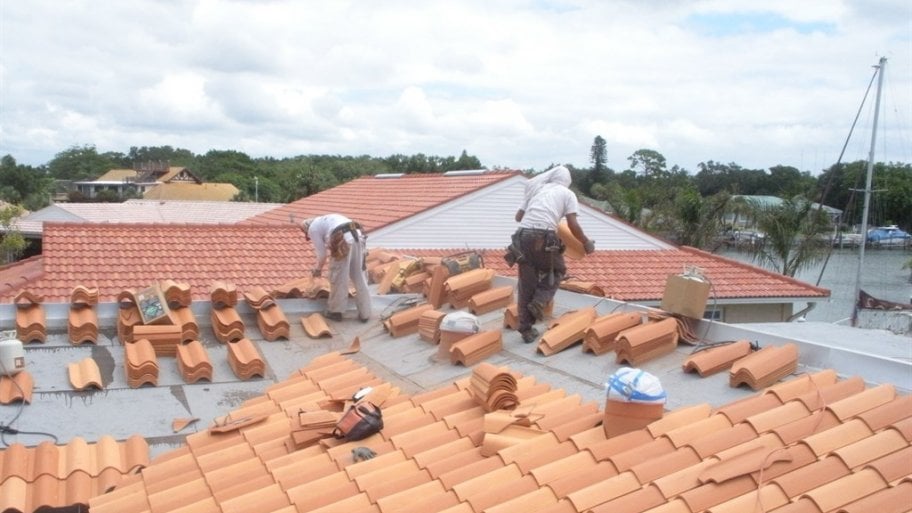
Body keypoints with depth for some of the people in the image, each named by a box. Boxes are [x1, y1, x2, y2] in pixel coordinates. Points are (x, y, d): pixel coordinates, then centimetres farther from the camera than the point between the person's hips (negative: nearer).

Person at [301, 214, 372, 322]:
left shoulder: (312, 228, 16)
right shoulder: (327, 220, 39)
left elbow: (322, 253, 15)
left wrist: (318, 269, 32)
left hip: (343, 240, -7)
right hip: (358, 235, 7)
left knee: (338, 278, 8)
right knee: (360, 277, 13)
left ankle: (335, 311, 20)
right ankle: (364, 313, 17)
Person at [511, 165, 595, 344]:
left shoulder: (536, 190, 24)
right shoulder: (567, 194, 13)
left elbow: (518, 216, 25)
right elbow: (573, 225, 2)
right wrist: (586, 243, 16)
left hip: (523, 235, 4)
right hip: (544, 236, -4)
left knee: (526, 285, 12)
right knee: (557, 270, 23)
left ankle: (526, 329, 14)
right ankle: (538, 302, 1)